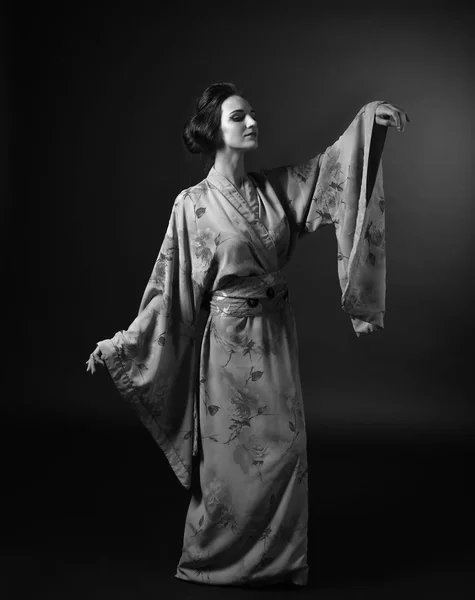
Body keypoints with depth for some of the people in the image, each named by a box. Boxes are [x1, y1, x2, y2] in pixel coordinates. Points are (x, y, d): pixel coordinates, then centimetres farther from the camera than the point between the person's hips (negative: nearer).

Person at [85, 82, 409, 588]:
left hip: (278, 336, 5)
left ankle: (280, 559, 24)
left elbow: (332, 167, -3)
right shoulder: (193, 204, -7)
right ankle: (214, 559, 22)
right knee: (233, 455, 2)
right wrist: (119, 344, -6)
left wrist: (369, 118, -21)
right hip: (231, 339, -5)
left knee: (284, 448, 7)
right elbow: (169, 286, -5)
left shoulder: (275, 187, 6)